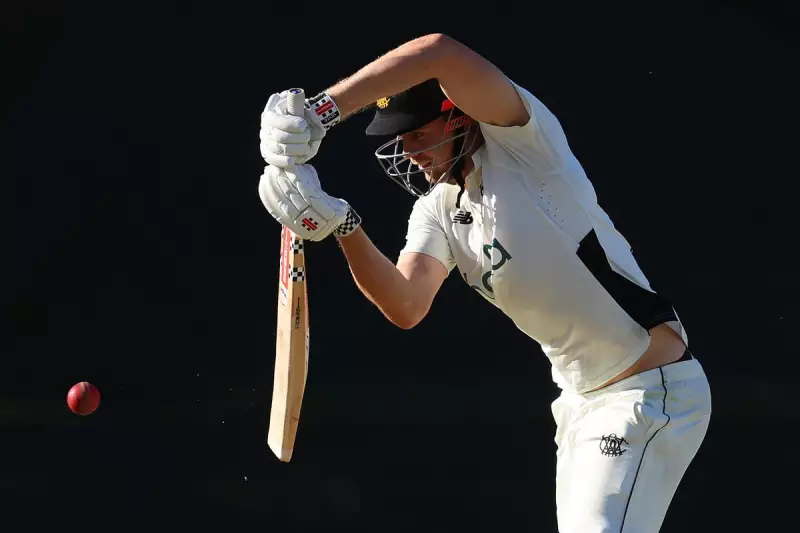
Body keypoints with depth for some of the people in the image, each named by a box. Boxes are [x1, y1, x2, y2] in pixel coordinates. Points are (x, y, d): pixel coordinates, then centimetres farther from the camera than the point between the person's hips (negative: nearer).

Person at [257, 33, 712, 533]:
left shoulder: (523, 142, -14)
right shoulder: (436, 210, 7)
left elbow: (441, 54, -32)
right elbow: (406, 307, -9)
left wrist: (319, 113, -35)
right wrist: (342, 227, -23)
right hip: (581, 399, 9)